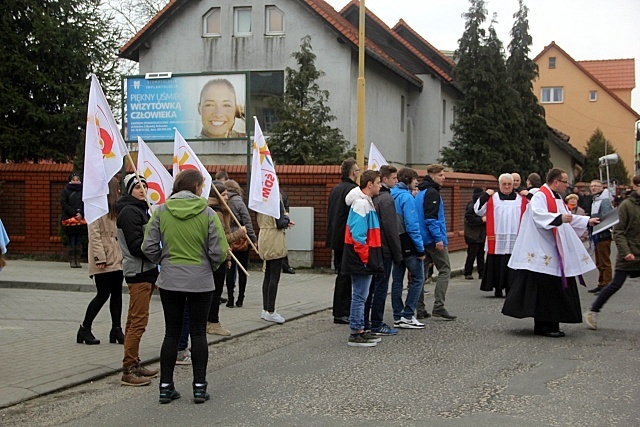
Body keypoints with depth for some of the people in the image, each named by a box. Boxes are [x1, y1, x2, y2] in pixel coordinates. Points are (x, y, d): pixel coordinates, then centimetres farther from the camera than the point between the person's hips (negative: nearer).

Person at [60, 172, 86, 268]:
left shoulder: (83, 191, 10)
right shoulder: (65, 191, 4)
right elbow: (63, 203, -3)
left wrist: (81, 214, -9)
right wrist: (74, 213, -11)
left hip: (80, 219, 2)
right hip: (69, 218, -2)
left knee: (79, 240, 1)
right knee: (71, 240, -4)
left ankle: (78, 260, 5)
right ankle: (72, 261, 0)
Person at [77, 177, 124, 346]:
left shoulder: (114, 207, 19)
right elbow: (94, 234, -15)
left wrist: (122, 254, 12)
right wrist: (100, 257, -20)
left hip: (116, 258, 8)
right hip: (104, 260, -8)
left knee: (117, 293, 7)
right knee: (103, 294, -6)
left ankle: (116, 330, 12)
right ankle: (84, 329, 6)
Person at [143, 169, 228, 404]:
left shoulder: (161, 211, -3)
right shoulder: (207, 213, -9)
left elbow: (149, 248, -3)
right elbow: (219, 251, -9)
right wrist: (211, 266, 11)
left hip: (169, 281, 2)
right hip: (201, 281, -2)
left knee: (171, 332, 11)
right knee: (198, 333, 9)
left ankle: (166, 387, 14)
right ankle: (199, 387, 12)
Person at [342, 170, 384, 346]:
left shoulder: (366, 202, 16)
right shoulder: (361, 203, -16)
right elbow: (358, 235, -22)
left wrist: (372, 258, 17)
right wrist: (365, 257, -18)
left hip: (365, 260, 10)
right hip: (361, 259, -10)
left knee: (361, 296, 14)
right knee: (360, 296, -5)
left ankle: (359, 330, 21)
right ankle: (355, 334, -1)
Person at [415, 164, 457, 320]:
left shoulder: (421, 193, 16)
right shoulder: (432, 193, -13)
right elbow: (431, 218, -21)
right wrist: (438, 238, -21)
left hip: (423, 240, 9)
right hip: (433, 239, -9)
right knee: (444, 270, -5)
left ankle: (419, 307, 11)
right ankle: (438, 306, -11)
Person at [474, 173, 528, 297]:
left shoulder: (521, 199, 11)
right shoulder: (492, 198, 6)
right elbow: (479, 211, 2)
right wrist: (485, 195, -4)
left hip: (515, 241, 1)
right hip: (497, 241, -1)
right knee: (497, 265, 3)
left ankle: (510, 289, 9)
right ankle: (498, 289, 13)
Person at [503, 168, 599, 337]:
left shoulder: (557, 199, 20)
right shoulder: (540, 197, -12)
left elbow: (569, 218, 32)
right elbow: (539, 216, -30)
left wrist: (588, 221, 31)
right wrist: (559, 218, -42)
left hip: (554, 253, 10)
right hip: (541, 252, -10)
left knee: (555, 289, 10)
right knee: (543, 290, -8)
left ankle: (551, 325, 16)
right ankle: (543, 326, -2)